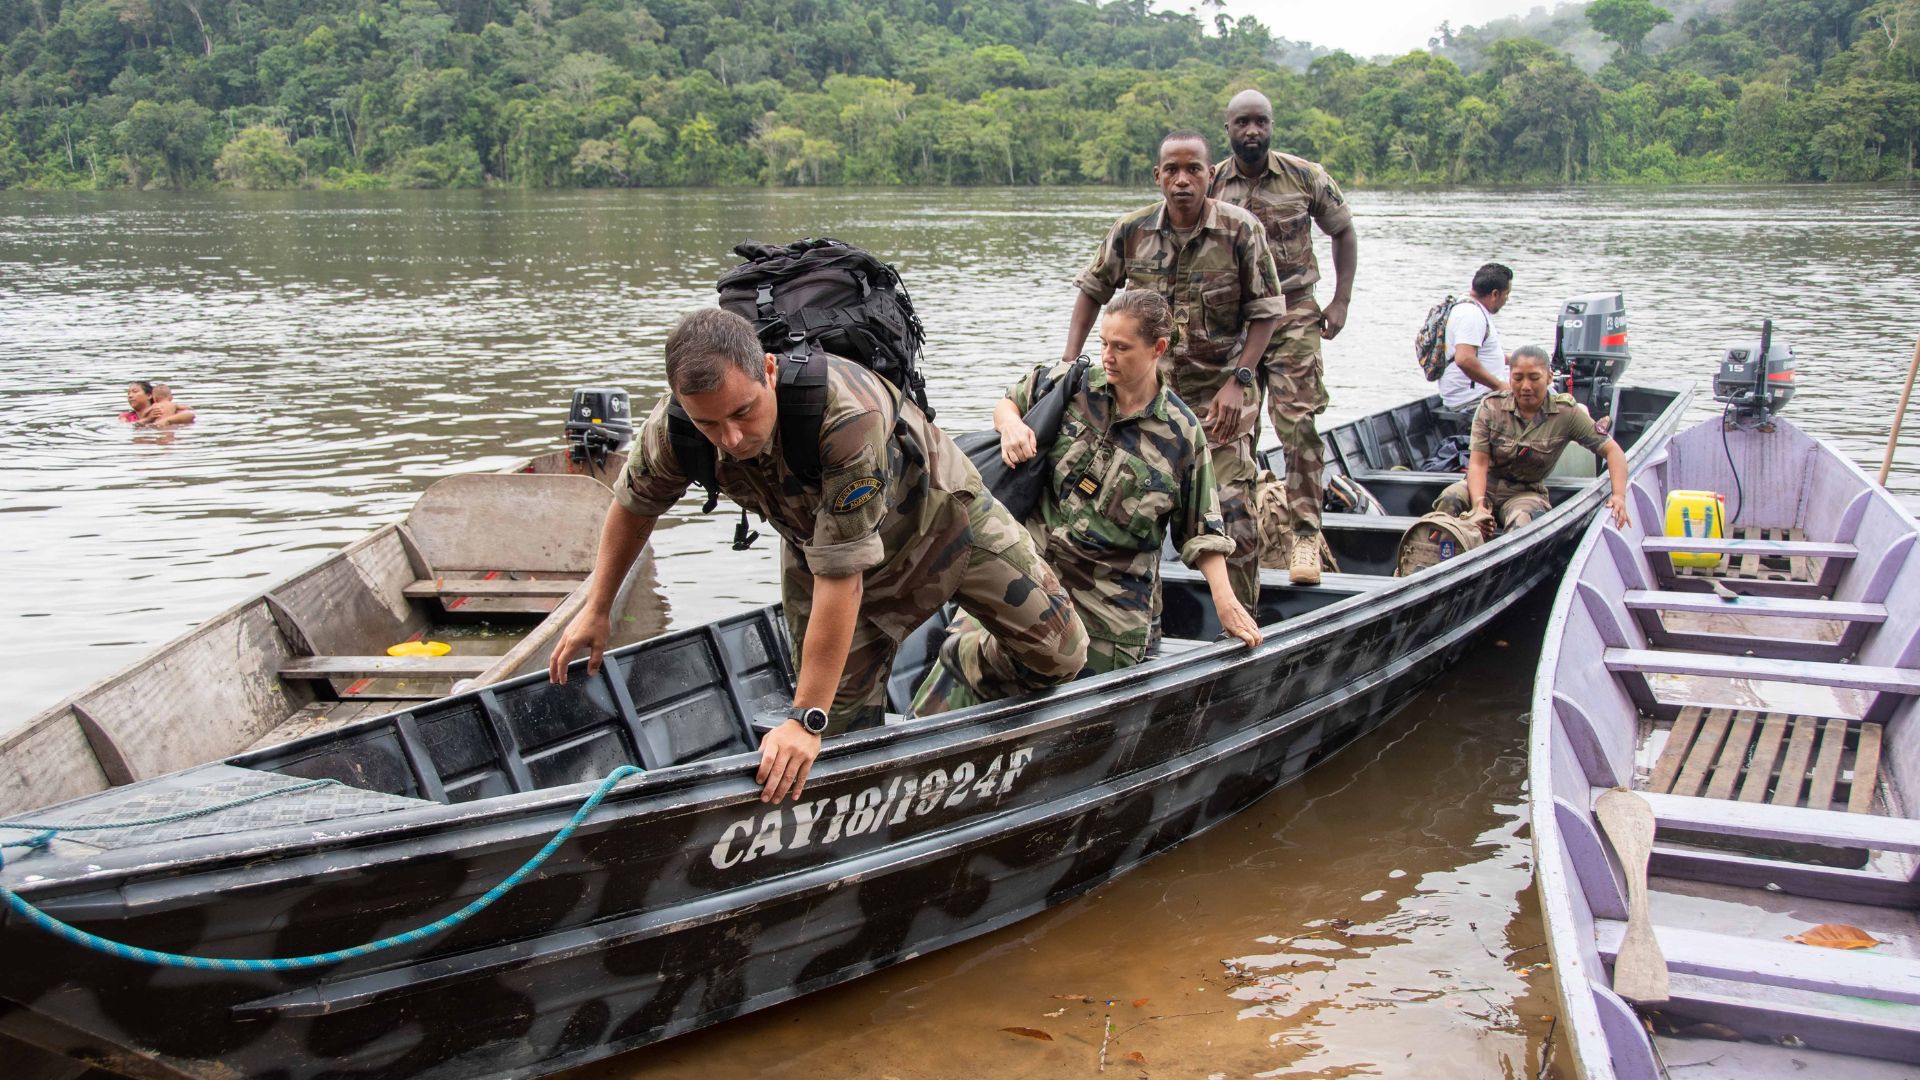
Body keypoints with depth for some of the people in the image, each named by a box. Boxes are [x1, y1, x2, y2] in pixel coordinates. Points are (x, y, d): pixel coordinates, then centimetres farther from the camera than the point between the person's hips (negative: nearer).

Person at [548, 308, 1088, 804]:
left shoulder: (847, 413, -46)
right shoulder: (672, 429, -28)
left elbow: (841, 578, -42)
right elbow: (634, 505, -2)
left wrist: (805, 721, -38)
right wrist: (595, 609, 4)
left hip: (937, 514, -3)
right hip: (815, 540, 3)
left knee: (1059, 654, -3)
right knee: (844, 725, 0)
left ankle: (972, 670, 26)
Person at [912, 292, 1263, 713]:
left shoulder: (1182, 434, 0)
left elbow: (1201, 530, 4)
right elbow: (1007, 403, 20)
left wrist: (1226, 602, -4)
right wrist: (1011, 425, -4)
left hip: (1112, 605, 0)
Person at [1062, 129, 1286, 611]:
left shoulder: (1240, 230, -10)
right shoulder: (1131, 231, -3)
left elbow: (1266, 311, -4)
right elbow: (1093, 291, 11)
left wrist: (1239, 381, -14)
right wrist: (1069, 363, 2)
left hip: (1219, 395, -3)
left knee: (1231, 513, -8)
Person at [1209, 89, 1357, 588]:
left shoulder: (1306, 177, 0)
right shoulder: (1210, 186, 3)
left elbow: (1343, 232, 12)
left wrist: (1340, 301, 5)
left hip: (1292, 314, -2)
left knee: (1298, 422, -12)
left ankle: (1305, 533, -8)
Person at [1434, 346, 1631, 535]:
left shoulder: (1566, 413, -7)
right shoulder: (1491, 407, -6)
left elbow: (1611, 450, -6)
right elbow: (1479, 462, -13)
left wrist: (1619, 495, -23)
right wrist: (1478, 504, -32)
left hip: (1526, 492, -1)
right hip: (1486, 483, 1)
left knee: (1523, 522, -38)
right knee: (1450, 499, -34)